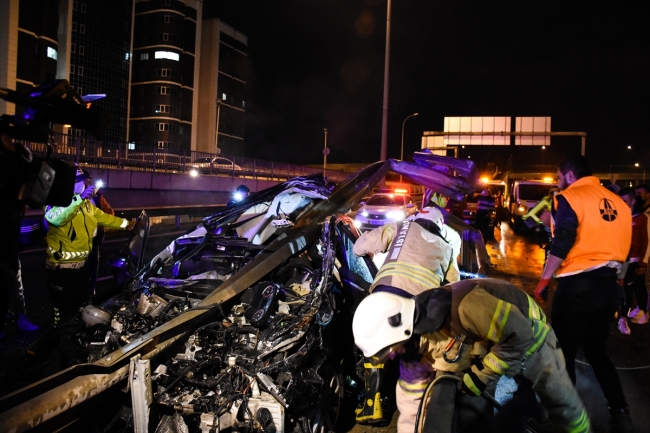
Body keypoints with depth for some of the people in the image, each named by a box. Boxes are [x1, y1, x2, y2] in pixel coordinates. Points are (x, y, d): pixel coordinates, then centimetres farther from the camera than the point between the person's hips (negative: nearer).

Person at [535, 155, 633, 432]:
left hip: (577, 285, -7)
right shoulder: (618, 202, 12)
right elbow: (623, 245, 15)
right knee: (596, 349, 21)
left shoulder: (570, 198, -8)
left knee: (564, 352, 7)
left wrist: (543, 281, -10)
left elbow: (561, 246, -15)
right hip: (610, 284, 7)